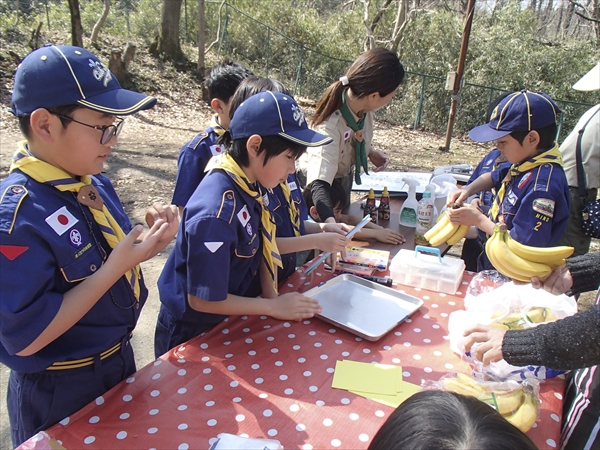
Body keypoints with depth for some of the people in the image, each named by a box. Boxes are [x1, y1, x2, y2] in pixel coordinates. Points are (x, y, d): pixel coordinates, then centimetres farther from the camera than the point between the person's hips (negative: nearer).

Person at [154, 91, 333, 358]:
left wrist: (272, 296, -11)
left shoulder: (249, 184, -11)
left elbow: (263, 243, 1)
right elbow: (203, 300, -27)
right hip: (190, 333, -7)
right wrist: (274, 308, -19)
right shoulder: (216, 214, -34)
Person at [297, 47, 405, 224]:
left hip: (344, 179, 7)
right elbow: (319, 183, -50)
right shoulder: (330, 127, -41)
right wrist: (331, 222, -66)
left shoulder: (364, 107, -20)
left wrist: (370, 152, -15)